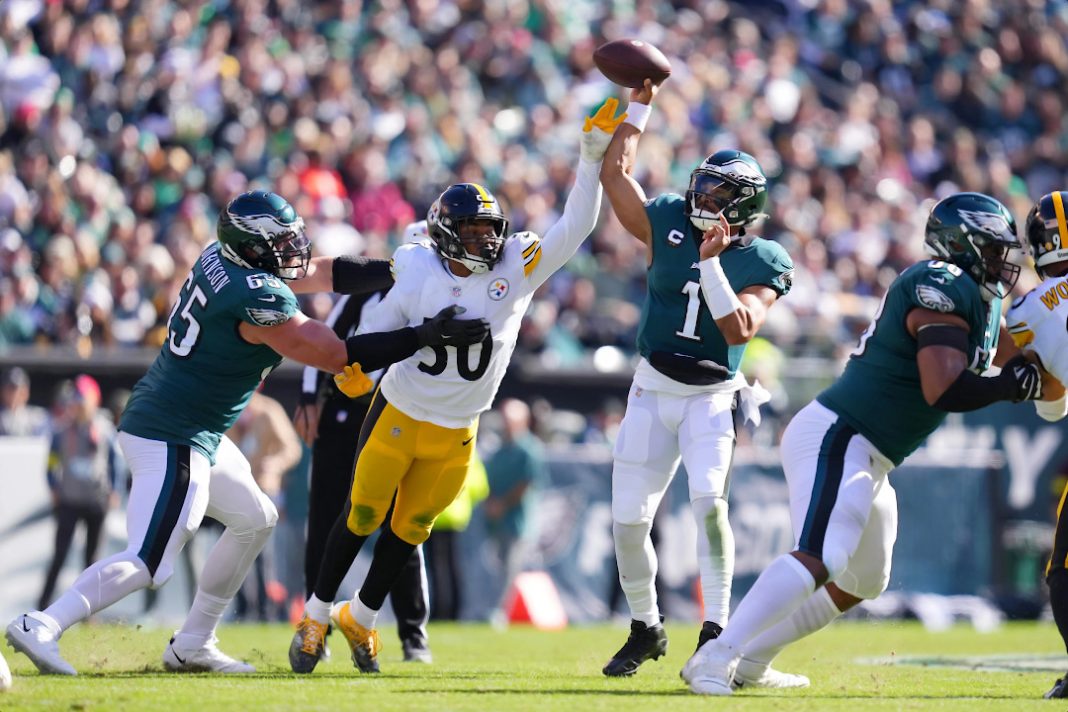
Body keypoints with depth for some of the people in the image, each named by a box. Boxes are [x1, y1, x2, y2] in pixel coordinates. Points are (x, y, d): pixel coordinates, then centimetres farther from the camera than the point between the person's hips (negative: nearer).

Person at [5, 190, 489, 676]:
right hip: (172, 440, -11)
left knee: (255, 520, 22)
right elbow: (339, 358, -17)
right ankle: (42, 627, -15)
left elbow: (320, 273, 12)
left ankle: (192, 645, 25)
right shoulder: (260, 302, -23)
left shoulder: (219, 256, 3)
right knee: (146, 564, -11)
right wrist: (427, 336, -14)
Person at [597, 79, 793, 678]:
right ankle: (646, 629, 21)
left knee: (709, 500, -25)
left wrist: (710, 263, -22)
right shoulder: (668, 224, 4)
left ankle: (715, 630, -20)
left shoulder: (761, 263, -5)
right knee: (629, 519, 1)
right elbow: (615, 172, 7)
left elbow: (740, 330, -18)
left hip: (713, 397, -4)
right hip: (653, 391, 4)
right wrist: (641, 106, 9)